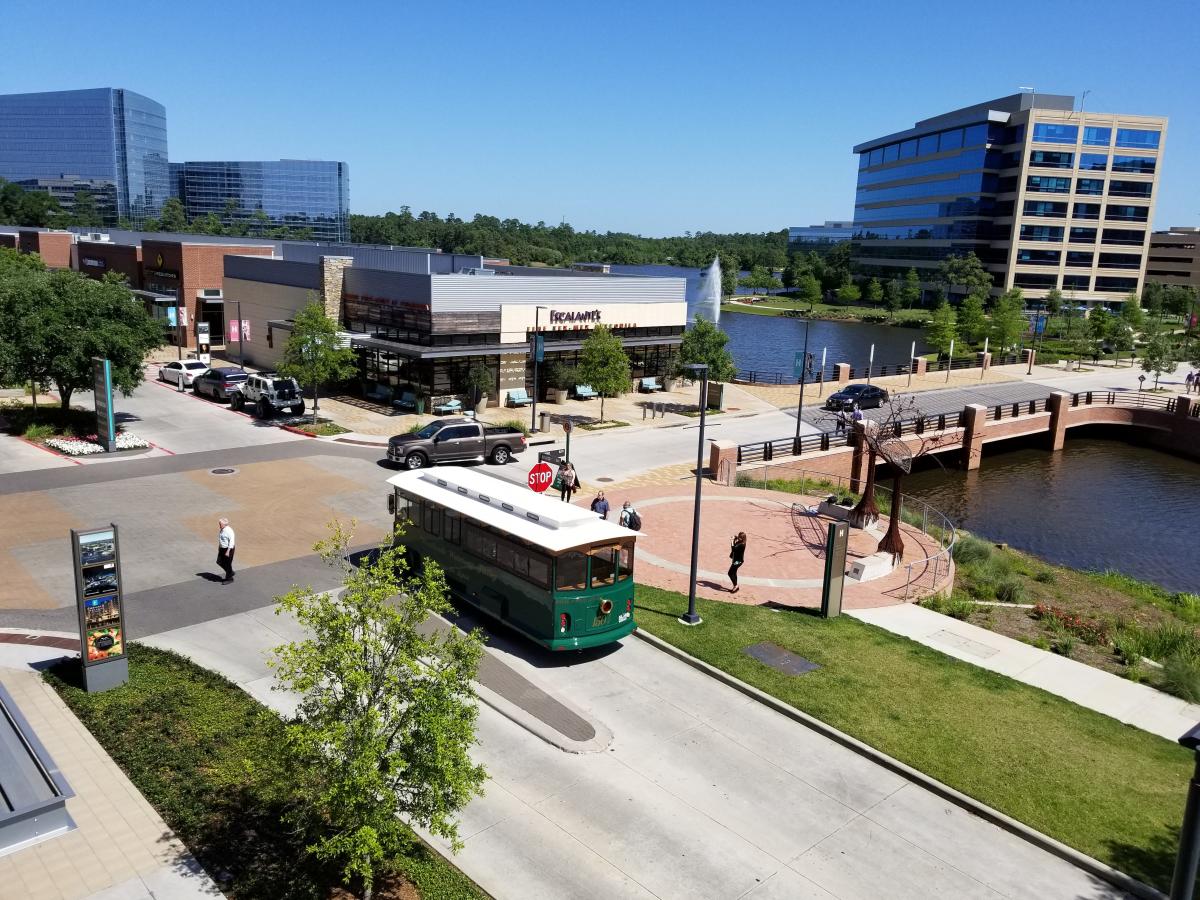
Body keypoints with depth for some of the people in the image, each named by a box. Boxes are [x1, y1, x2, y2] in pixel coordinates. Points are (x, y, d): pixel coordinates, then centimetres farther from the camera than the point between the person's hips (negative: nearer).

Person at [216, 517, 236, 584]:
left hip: (228, 549, -9)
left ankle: (229, 578, 15)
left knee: (227, 563, 1)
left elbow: (232, 542, -24)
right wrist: (219, 548, 20)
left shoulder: (229, 531, -22)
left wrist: (228, 551, -26)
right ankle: (230, 572, 29)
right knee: (219, 562, 13)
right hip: (222, 548, 9)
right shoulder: (221, 530, 5)